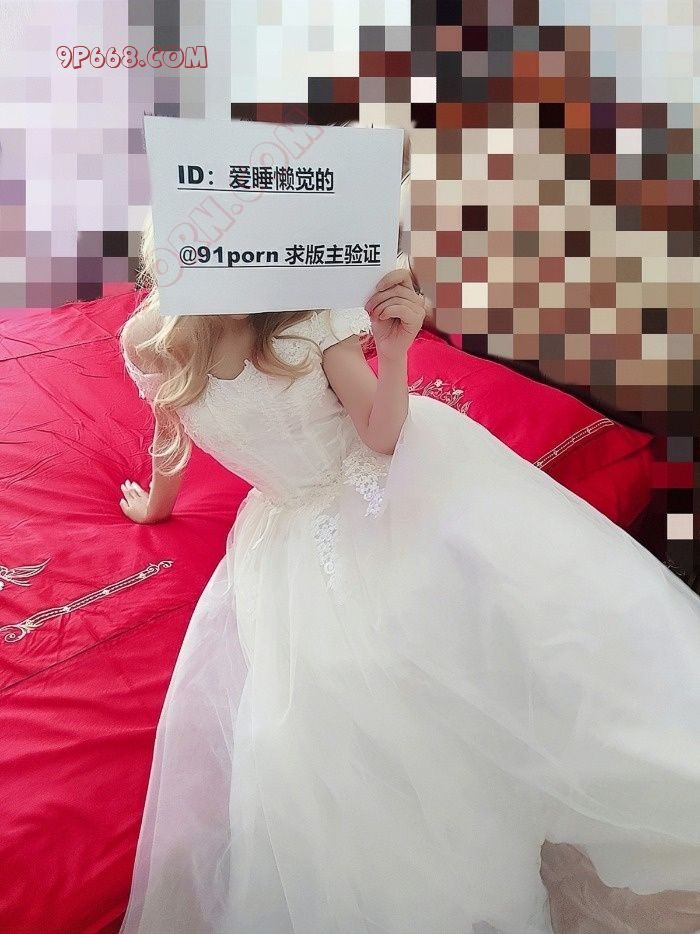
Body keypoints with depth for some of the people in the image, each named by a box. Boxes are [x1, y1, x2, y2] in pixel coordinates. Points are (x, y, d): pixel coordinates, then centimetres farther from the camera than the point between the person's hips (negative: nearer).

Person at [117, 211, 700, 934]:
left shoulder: (313, 316, -10)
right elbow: (171, 440, 17)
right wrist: (154, 506, 33)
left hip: (396, 478, -2)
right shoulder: (155, 349, -3)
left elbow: (382, 435, -10)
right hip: (301, 527, 3)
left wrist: (394, 348, -24)